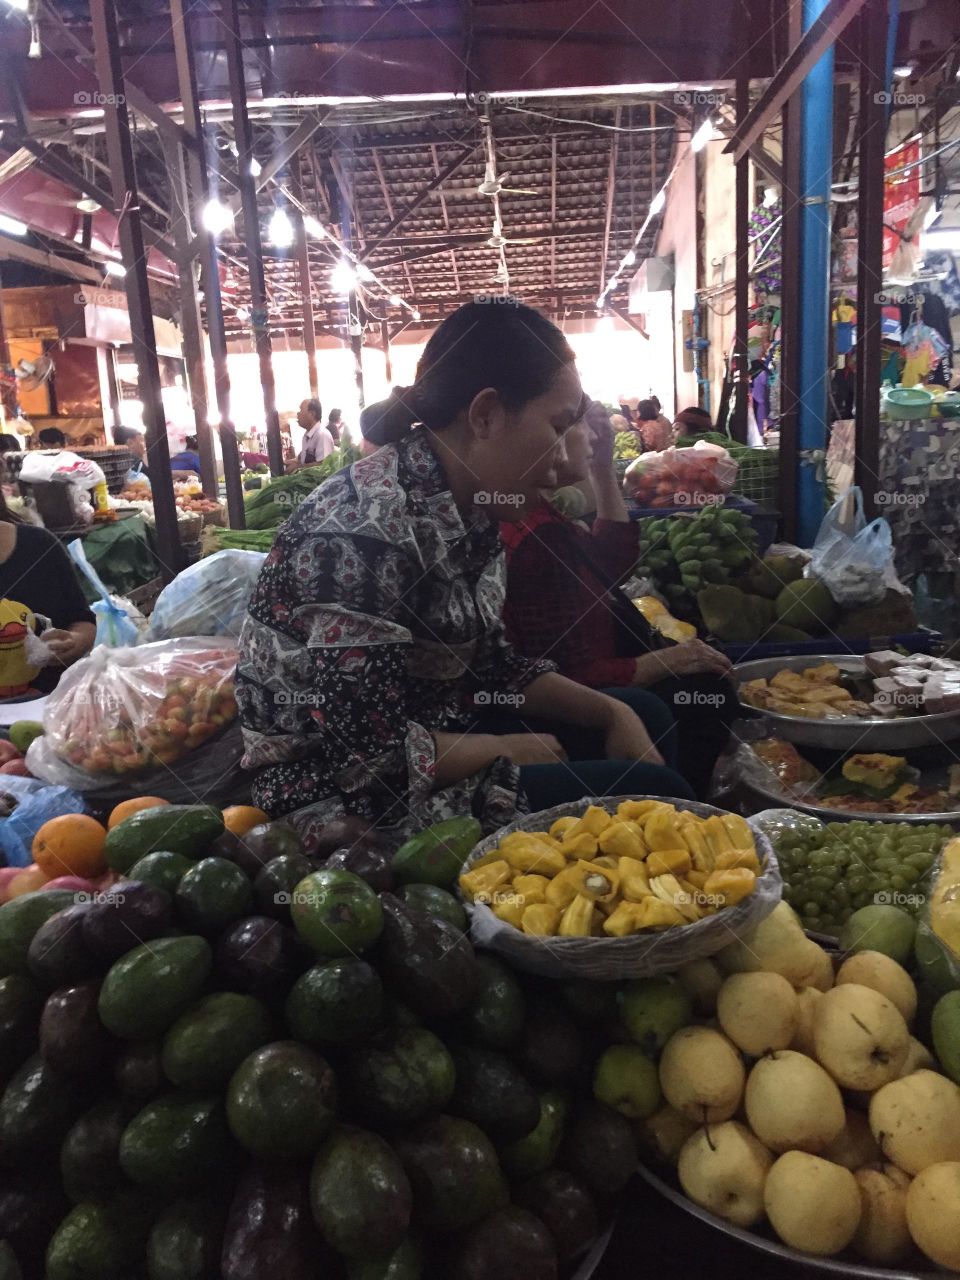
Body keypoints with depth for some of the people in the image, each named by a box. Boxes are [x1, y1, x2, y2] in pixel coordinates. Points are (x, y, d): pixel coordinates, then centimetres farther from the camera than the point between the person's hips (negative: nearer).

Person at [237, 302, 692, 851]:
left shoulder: (465, 511, 0)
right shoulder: (362, 530, -28)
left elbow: (492, 663, 9)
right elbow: (373, 753, -29)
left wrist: (611, 713, -2)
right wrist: (510, 750, -13)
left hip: (434, 734, 9)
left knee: (649, 720, 14)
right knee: (648, 794, -11)